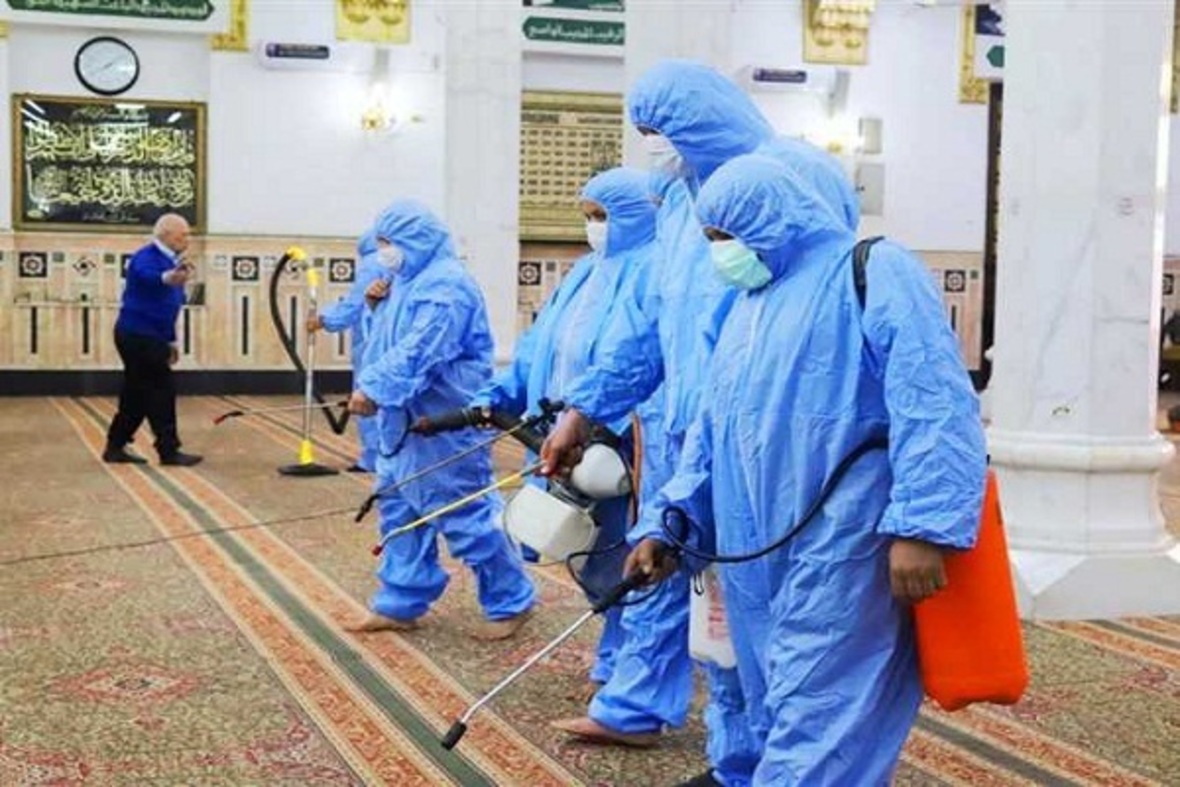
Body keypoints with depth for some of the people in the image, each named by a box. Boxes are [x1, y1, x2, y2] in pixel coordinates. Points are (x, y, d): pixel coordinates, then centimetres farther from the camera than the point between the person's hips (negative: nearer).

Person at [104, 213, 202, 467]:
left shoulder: (169, 261, 13)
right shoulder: (147, 257, -16)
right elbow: (147, 275, -42)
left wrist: (171, 340, 22)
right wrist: (167, 278, -64)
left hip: (147, 337, 10)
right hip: (138, 336, -10)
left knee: (137, 394, 13)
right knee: (162, 390, -6)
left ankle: (115, 447, 20)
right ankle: (169, 450, 0)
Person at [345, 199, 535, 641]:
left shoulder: (446, 286, -18)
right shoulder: (407, 282, 14)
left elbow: (418, 352, -27)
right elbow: (386, 343, 17)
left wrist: (374, 389, -28)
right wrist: (369, 385, 2)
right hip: (406, 420, 10)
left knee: (465, 515, -4)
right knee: (399, 510, 13)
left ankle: (510, 602, 10)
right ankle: (401, 603, 22)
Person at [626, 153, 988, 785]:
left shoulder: (873, 273, -5)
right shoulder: (748, 305, 21)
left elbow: (932, 407, -16)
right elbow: (713, 428, 22)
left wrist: (921, 526, -24)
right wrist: (669, 521, 13)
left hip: (839, 554, -8)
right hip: (756, 557, 9)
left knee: (815, 726, -8)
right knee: (776, 717, 14)